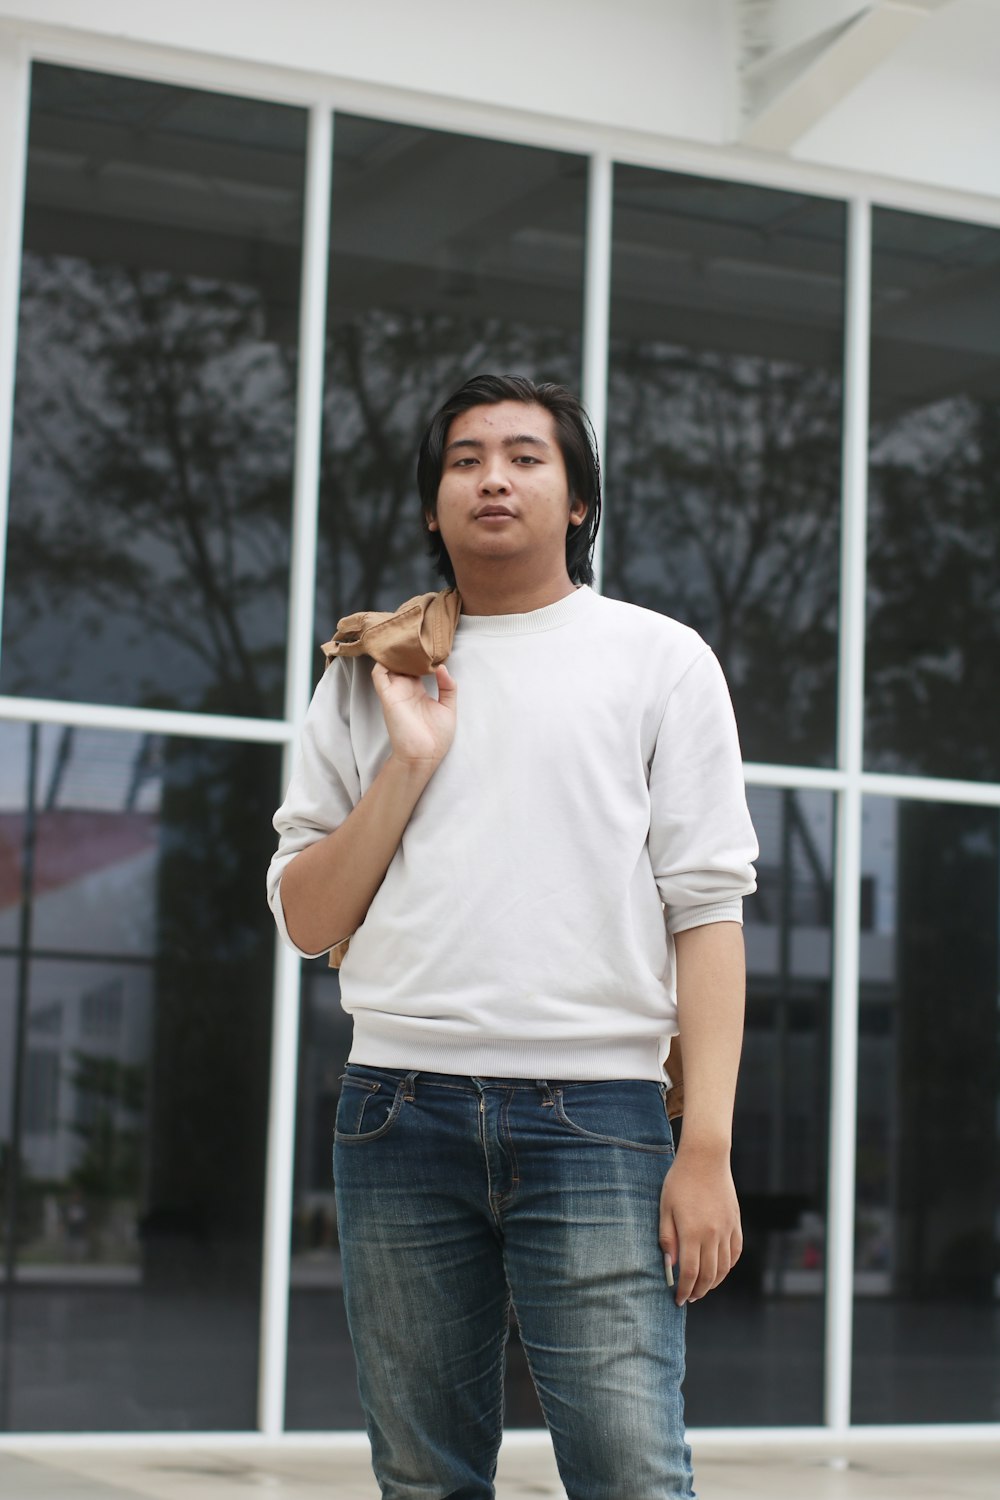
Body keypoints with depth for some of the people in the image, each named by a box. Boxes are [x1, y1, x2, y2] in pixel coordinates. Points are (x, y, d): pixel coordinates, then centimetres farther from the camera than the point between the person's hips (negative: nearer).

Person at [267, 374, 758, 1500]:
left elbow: (706, 909, 2)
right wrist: (407, 765, 0)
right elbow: (305, 921, 14)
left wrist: (707, 1149, -7)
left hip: (595, 1115, -3)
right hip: (400, 1107, 3)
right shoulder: (370, 679, 17)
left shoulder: (661, 659, 10)